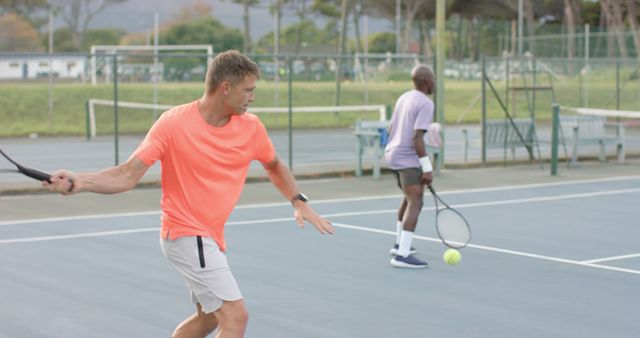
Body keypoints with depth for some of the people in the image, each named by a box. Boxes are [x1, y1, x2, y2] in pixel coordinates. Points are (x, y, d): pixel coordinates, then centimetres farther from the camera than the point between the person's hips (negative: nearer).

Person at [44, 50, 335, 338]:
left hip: (211, 237, 8)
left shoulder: (251, 127, -1)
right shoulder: (173, 123, -17)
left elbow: (273, 165, 19)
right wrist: (78, 182, -32)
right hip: (186, 235, -8)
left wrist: (298, 201, 6)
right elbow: (127, 176, -17)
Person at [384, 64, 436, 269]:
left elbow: (391, 129, 17)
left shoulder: (403, 98, 13)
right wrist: (427, 168, -21)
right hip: (408, 159, -10)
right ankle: (402, 255, -23)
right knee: (415, 203, -14)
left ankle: (400, 244, 34)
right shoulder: (425, 104, -14)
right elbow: (417, 137, -21)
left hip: (392, 154, 10)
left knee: (410, 198, 25)